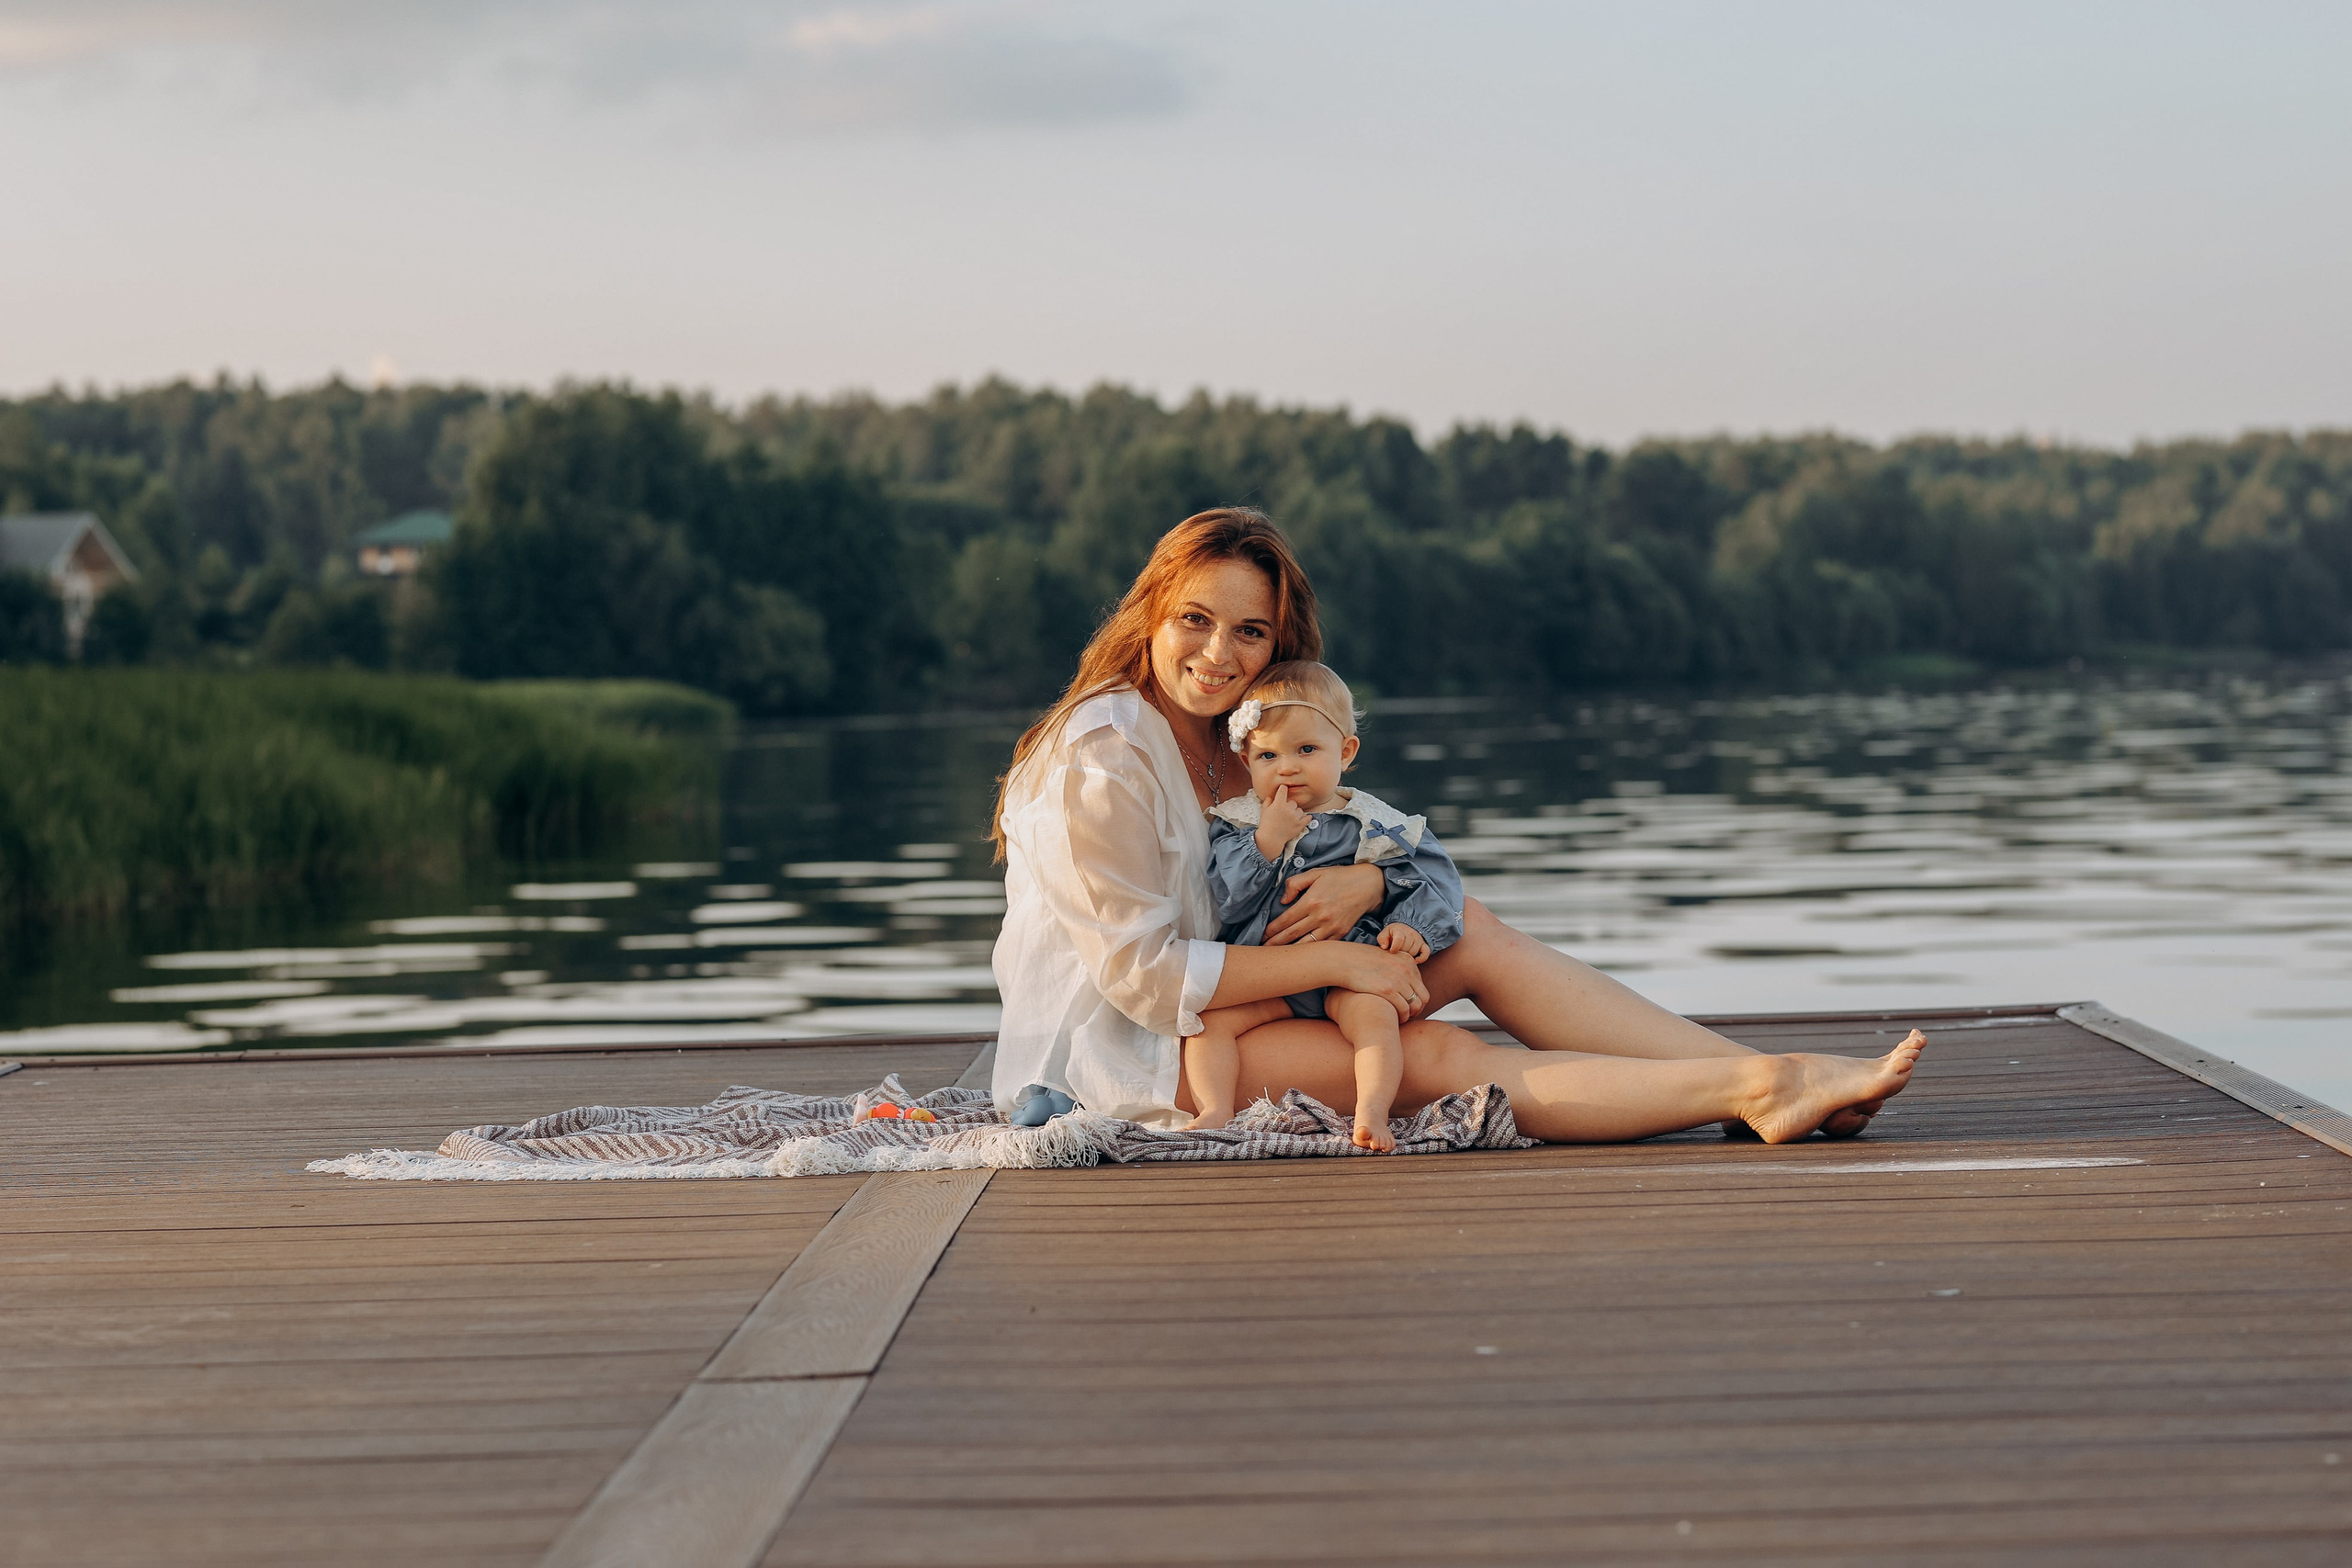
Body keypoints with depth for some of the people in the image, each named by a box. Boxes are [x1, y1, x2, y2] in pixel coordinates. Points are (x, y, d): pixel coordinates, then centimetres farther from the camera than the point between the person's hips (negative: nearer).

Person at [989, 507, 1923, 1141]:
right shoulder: (1102, 762, -19)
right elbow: (1142, 972, -24)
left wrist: (1363, 881, -17)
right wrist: (1331, 961, -20)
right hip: (1116, 1051, -8)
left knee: (1471, 932, -5)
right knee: (1438, 1059, -22)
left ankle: (1766, 1078, -12)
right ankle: (1752, 1093, -23)